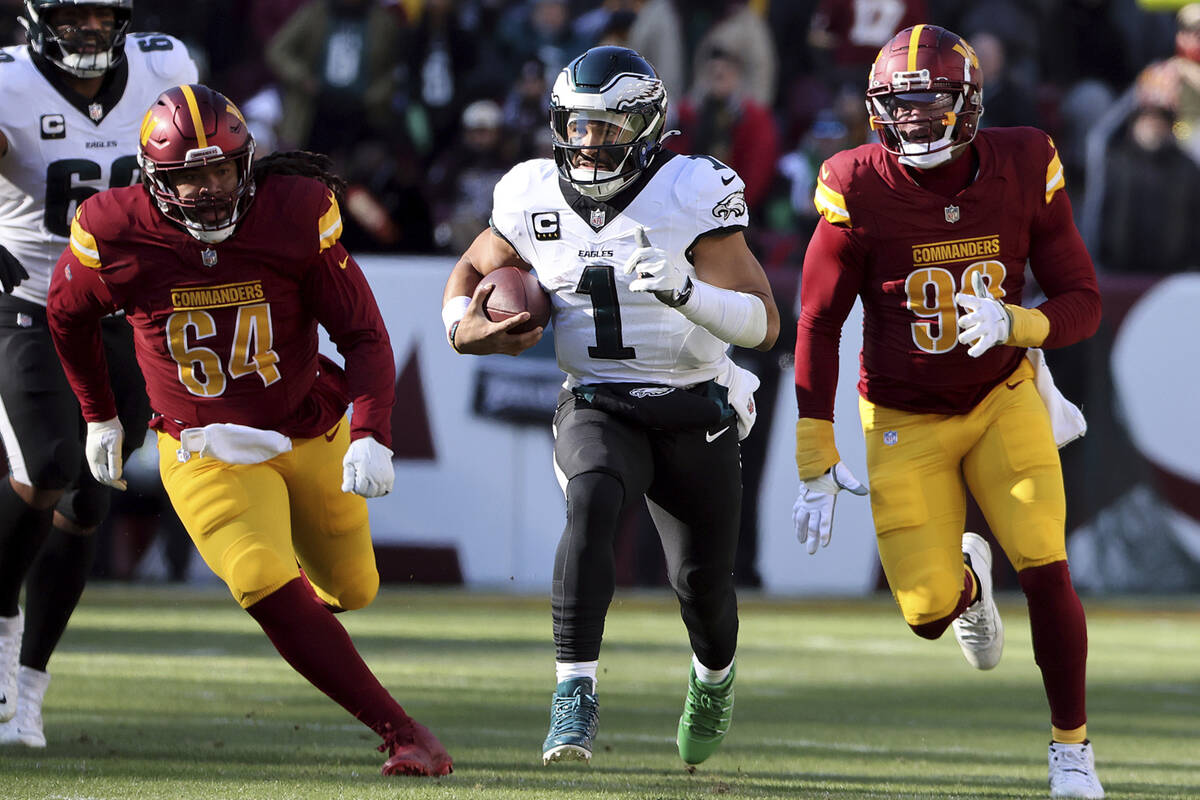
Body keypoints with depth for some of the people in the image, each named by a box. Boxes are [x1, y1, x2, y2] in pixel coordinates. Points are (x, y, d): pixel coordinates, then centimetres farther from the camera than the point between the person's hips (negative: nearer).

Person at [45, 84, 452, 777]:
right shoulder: (117, 235, -16)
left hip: (311, 434, 2)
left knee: (351, 590, 16)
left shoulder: (295, 214, -17)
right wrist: (99, 416, 16)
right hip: (204, 453, -2)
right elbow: (69, 315, 7)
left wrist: (371, 436, -24)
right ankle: (402, 733, -21)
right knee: (269, 589, -24)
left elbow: (364, 334, -10)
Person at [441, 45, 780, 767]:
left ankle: (715, 678, 41)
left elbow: (764, 323, -16)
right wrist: (467, 328, -4)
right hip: (598, 408, 1)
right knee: (593, 499, -32)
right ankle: (575, 695, -32)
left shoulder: (694, 195, -13)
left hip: (695, 415, -1)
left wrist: (683, 291, -34)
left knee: (703, 583, 3)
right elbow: (474, 270, 18)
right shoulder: (534, 199, -2)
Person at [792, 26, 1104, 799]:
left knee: (1046, 567, -16)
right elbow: (818, 326, -9)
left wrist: (1012, 323, -30)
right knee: (926, 612, -7)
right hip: (907, 422, -1)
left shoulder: (1023, 170, -13)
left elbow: (1082, 303, -7)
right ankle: (968, 579, 33)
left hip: (1002, 400, 1)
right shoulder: (860, 190, -17)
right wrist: (816, 465, -11)